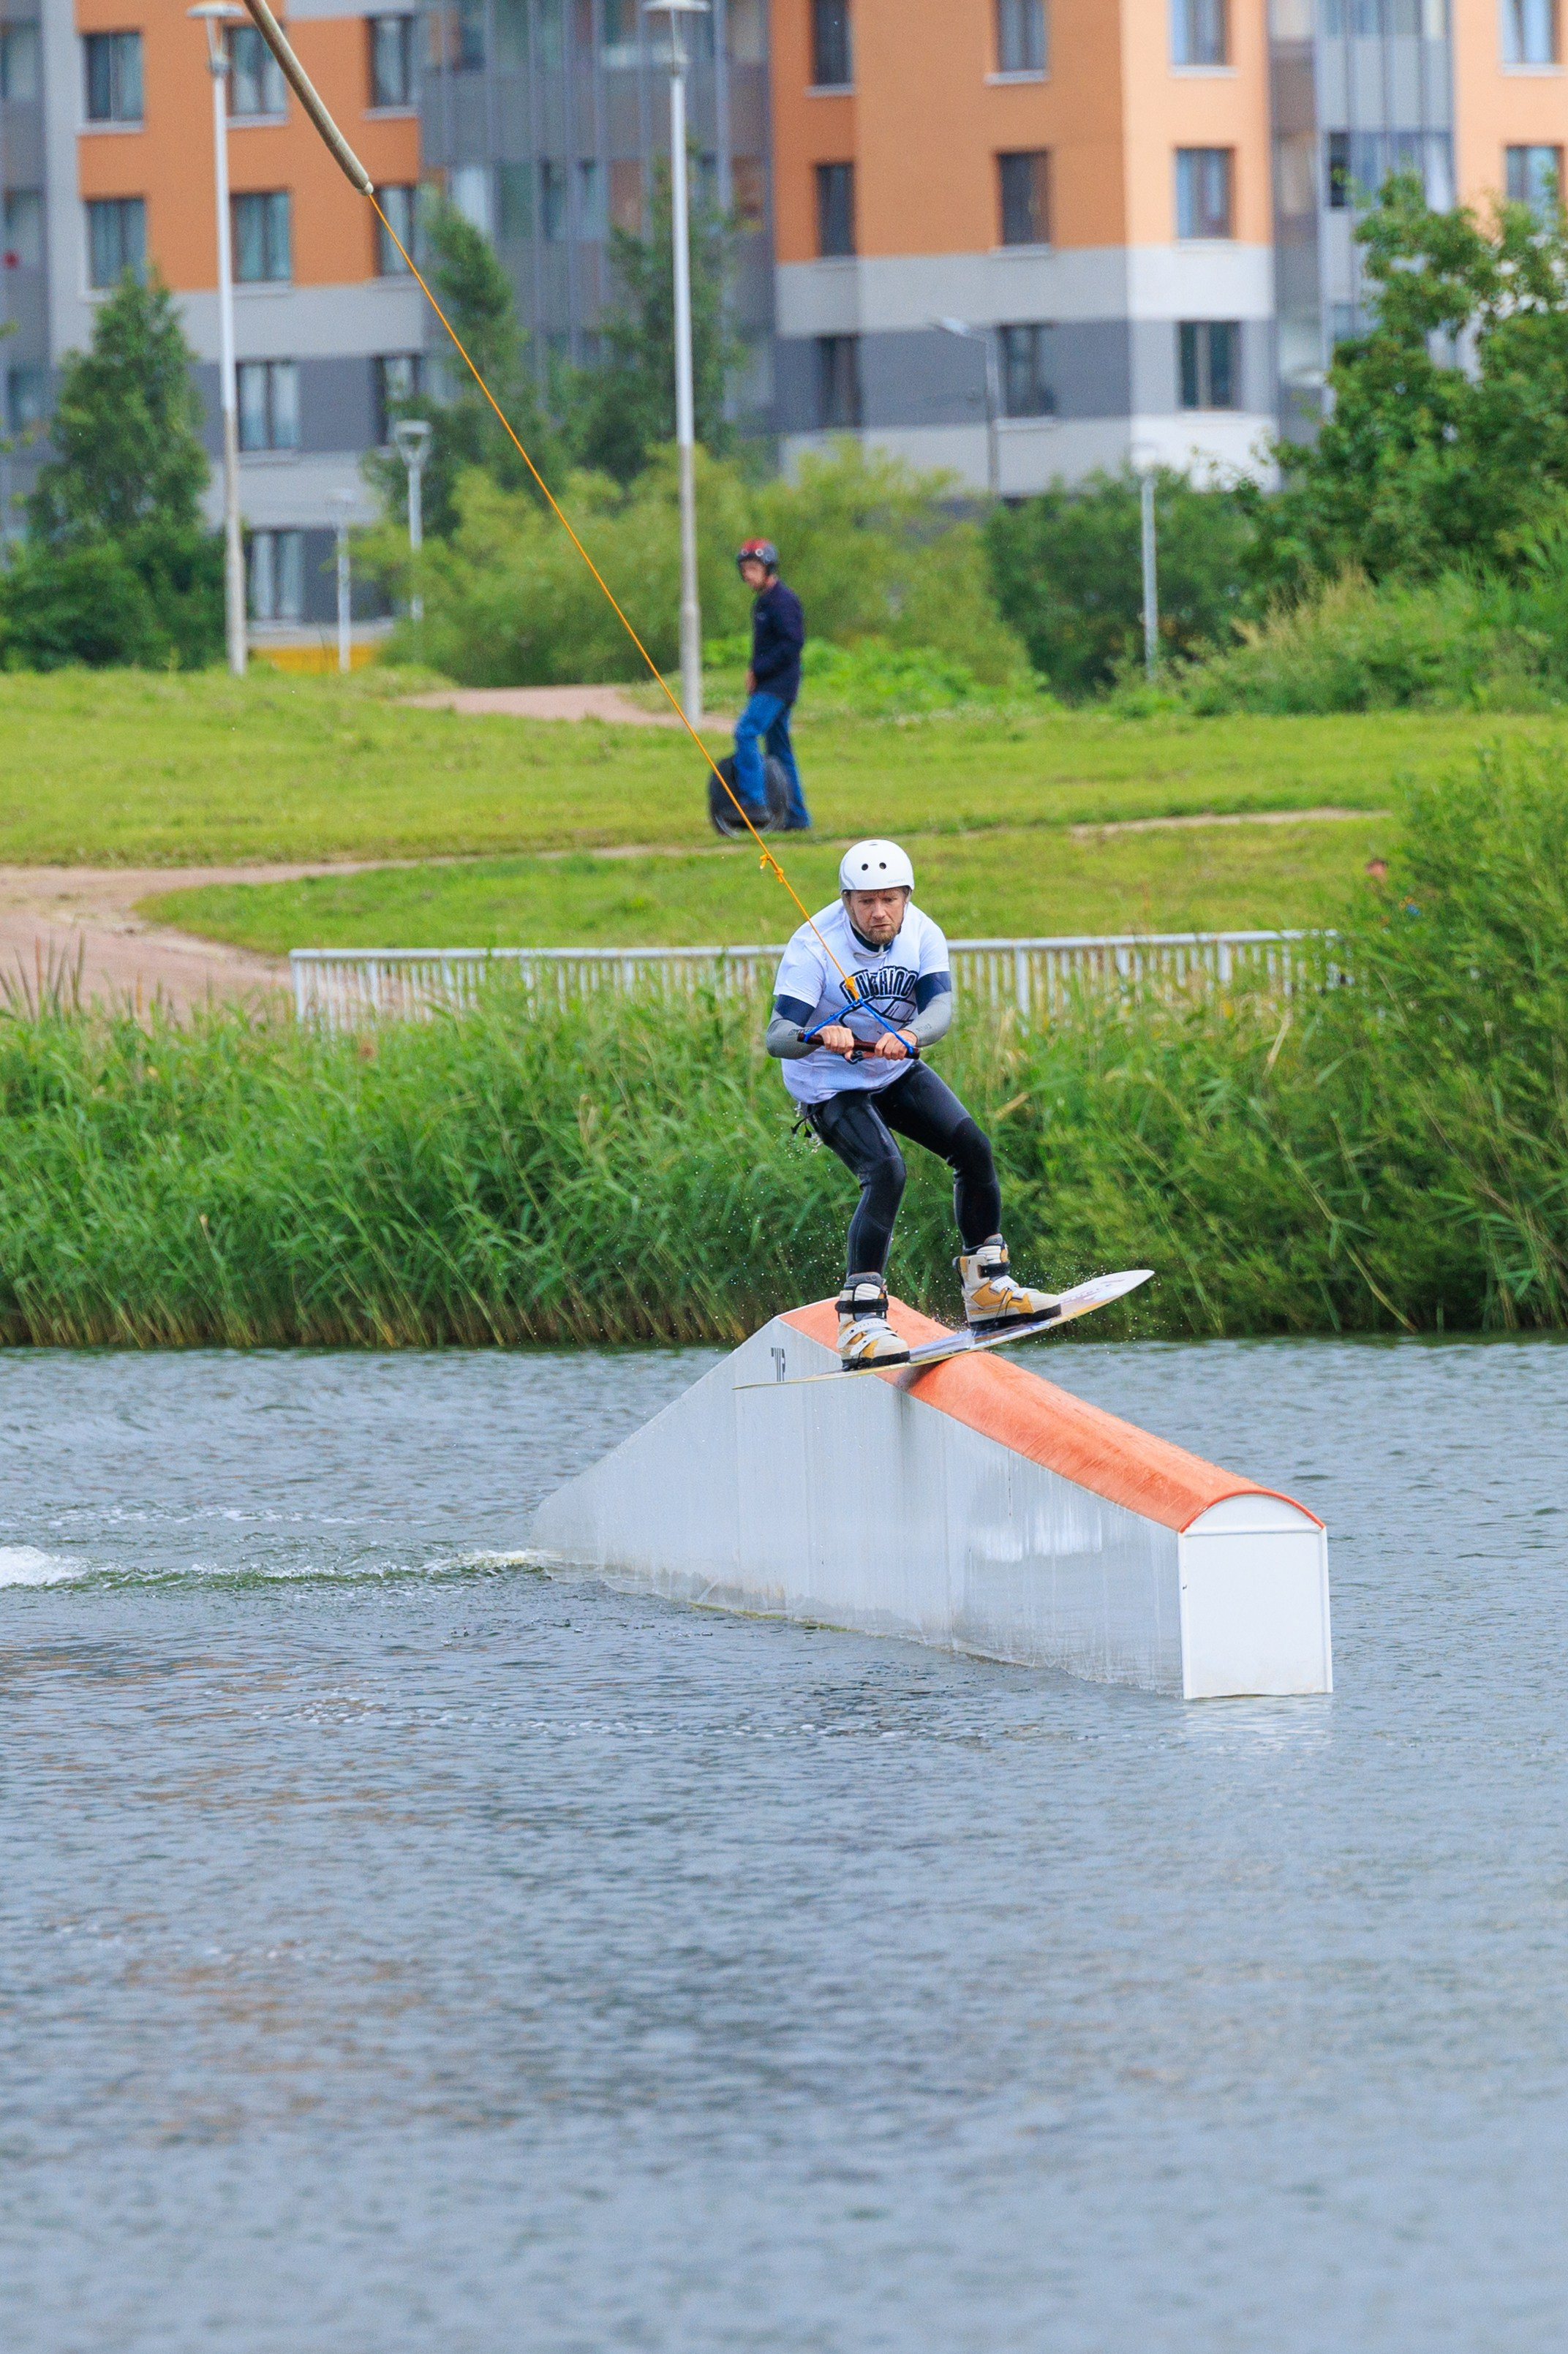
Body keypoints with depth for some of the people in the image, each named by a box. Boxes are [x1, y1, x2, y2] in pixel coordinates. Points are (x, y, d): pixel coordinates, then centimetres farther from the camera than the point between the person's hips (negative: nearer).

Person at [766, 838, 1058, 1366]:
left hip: (898, 1071, 6)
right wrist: (821, 1036, -55)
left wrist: (908, 1036, -51)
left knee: (972, 1148, -7)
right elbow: (778, 1038, -32)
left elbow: (941, 1010, -28)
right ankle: (860, 1323, -29)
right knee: (885, 1173, -26)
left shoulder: (922, 936, -13)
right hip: (831, 1085, -6)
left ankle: (987, 1289, 9)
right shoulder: (814, 947, -26)